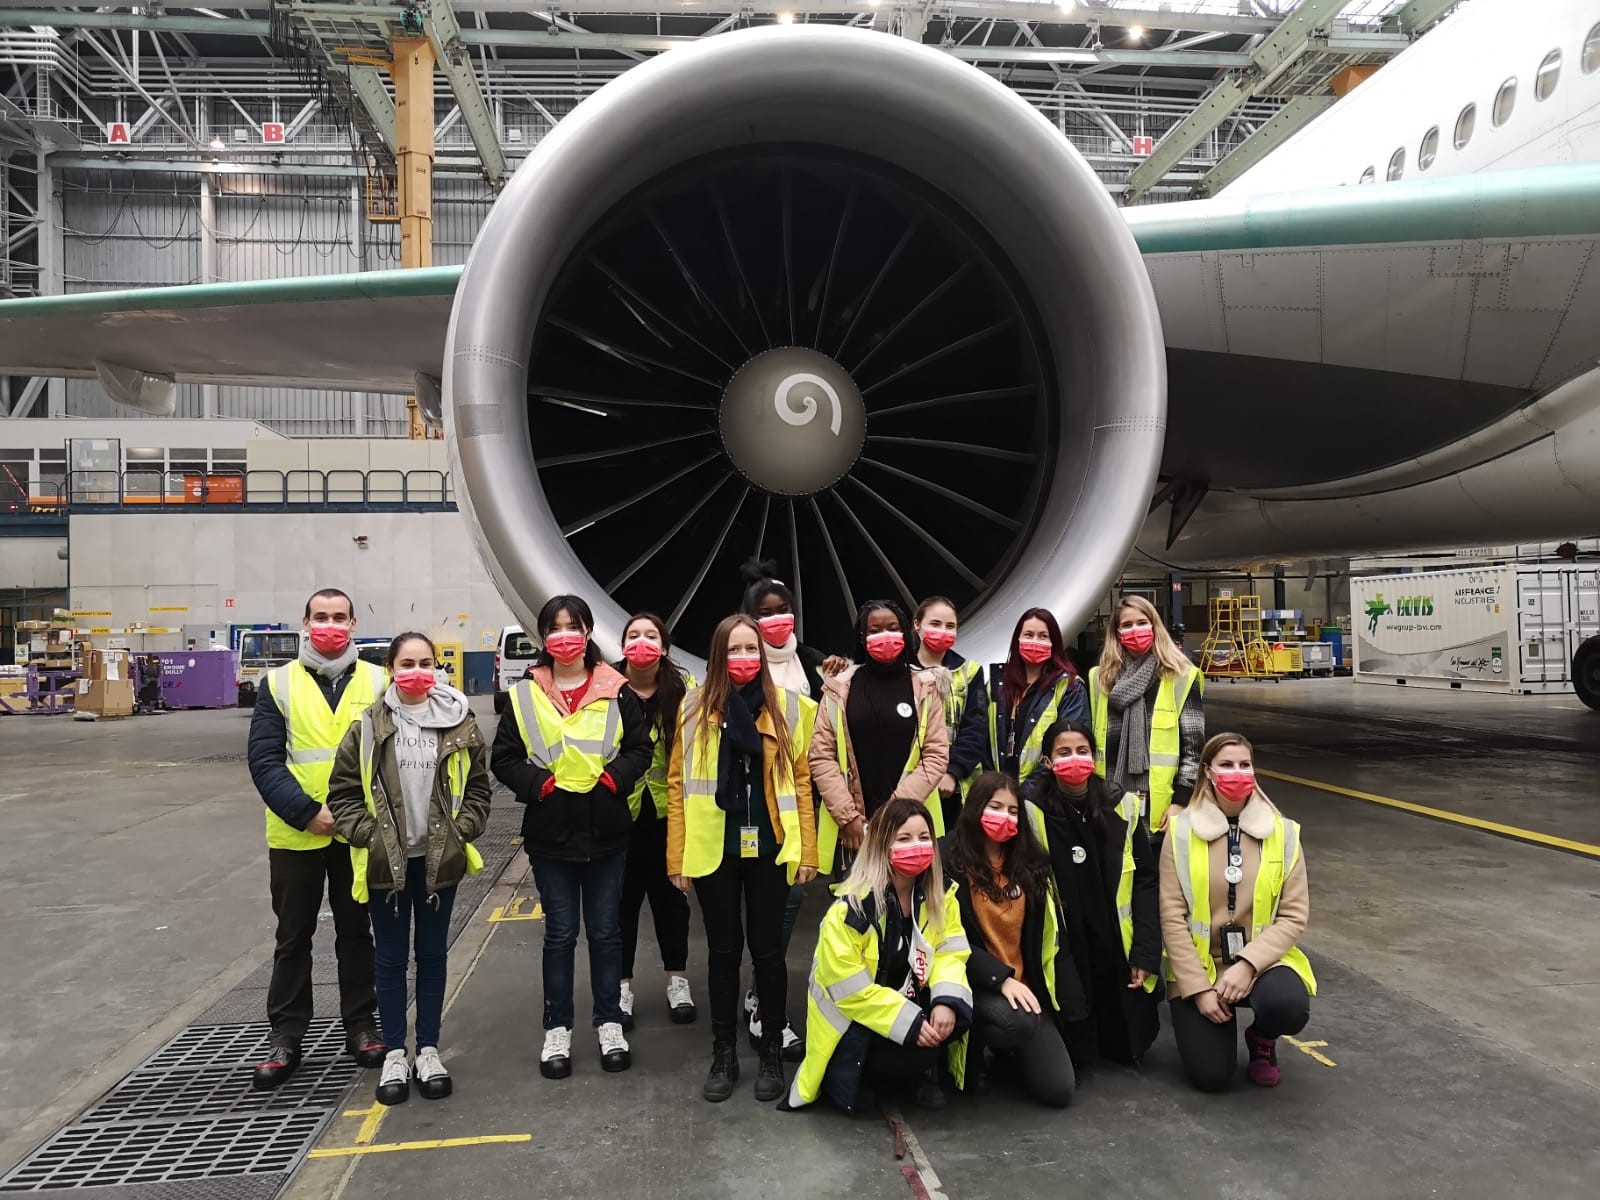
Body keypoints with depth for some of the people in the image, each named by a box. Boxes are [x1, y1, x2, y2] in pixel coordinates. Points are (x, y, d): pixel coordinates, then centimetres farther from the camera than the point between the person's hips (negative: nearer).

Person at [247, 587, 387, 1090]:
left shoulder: (378, 681, 2)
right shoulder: (278, 683, 0)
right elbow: (265, 760, -6)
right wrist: (307, 812, -17)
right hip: (296, 835, 0)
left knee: (357, 932, 13)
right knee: (293, 938, 12)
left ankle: (361, 1026, 26)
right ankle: (285, 1036, 23)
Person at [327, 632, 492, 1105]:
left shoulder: (460, 722, -2)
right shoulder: (369, 726, -4)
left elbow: (477, 787, 4)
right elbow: (343, 789, -1)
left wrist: (461, 831, -7)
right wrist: (366, 834, -9)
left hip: (439, 859, 1)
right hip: (385, 861, -1)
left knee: (432, 954, 12)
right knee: (391, 958, 9)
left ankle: (428, 1049, 25)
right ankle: (395, 1053, 22)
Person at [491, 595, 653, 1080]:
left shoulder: (616, 692, 0)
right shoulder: (525, 695, 0)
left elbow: (640, 748, 3)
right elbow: (504, 758, 3)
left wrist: (613, 779, -13)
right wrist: (539, 783, -12)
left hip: (607, 832, 0)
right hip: (550, 834, 0)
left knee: (606, 930, 10)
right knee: (560, 933, 9)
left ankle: (610, 1023, 24)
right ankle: (557, 1029, 22)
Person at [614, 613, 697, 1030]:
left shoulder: (683, 687, -1)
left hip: (667, 809, 1)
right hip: (620, 808, -1)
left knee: (670, 894, 13)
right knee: (623, 897, 9)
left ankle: (677, 979, 29)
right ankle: (622, 986, 23)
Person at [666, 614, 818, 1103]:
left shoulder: (788, 707, 1)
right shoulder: (695, 708, 1)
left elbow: (800, 781, 2)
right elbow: (679, 784, 0)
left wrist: (806, 850, -2)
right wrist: (677, 857, -4)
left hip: (768, 848, 0)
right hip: (714, 849, 0)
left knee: (767, 949, 9)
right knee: (723, 950, 11)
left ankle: (771, 1054, 24)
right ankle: (723, 1055, 24)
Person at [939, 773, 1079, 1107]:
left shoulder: (1030, 861, 7)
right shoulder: (949, 859, -10)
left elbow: (1047, 936, 10)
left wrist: (1066, 1000, 5)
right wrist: (1000, 978, -22)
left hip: (1024, 984, 5)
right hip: (972, 981, -5)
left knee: (1059, 1089, -8)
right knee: (1018, 1021, -37)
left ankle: (1005, 1048, 24)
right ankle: (971, 1053, -1)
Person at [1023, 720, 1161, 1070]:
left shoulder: (1122, 805, -4)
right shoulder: (1032, 810, -13)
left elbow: (1146, 881, 0)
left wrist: (1146, 952, -6)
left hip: (1117, 950, 3)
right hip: (1061, 955, -2)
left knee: (1128, 1046, 8)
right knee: (1072, 1056, 2)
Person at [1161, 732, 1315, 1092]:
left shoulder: (1283, 833, -2)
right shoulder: (1183, 831, -6)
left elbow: (1294, 915, -5)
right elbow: (1172, 917, -8)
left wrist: (1247, 965, -18)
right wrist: (1199, 987, -14)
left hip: (1261, 960, 1)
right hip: (1198, 966, -1)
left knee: (1289, 1007, -33)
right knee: (1210, 1076, -14)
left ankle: (1261, 1038, 6)